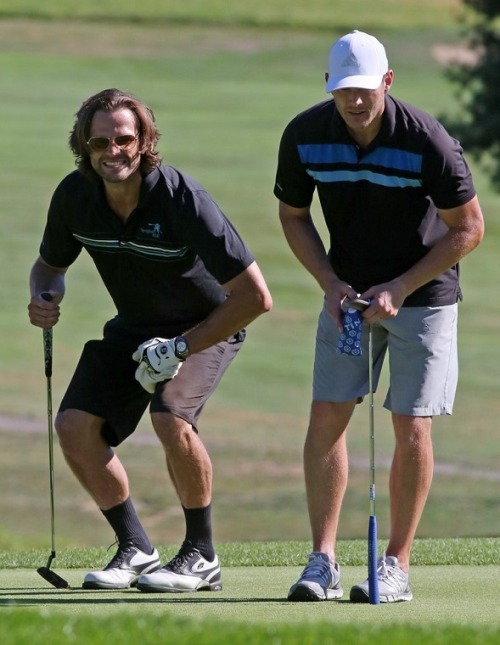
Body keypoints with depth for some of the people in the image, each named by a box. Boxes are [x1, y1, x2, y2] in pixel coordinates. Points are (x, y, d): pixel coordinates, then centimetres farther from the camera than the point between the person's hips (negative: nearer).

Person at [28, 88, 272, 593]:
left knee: (171, 417, -30)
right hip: (133, 326, 6)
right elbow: (49, 264, 8)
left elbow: (255, 296, -29)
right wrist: (42, 299, -16)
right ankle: (135, 549, 8)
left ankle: (201, 556, -11)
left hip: (208, 324, -6)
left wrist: (180, 348, -27)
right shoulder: (74, 196, -15)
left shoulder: (181, 199, -31)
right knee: (75, 424, -10)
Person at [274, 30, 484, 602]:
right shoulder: (304, 136, -13)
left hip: (423, 292, -3)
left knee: (412, 427, -7)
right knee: (326, 417, -6)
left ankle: (397, 565, 2)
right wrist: (330, 283, -9)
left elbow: (469, 228, -14)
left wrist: (400, 288, -18)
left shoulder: (428, 142, -24)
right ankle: (323, 561, -3)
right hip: (349, 291, 3)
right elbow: (293, 215, 4)